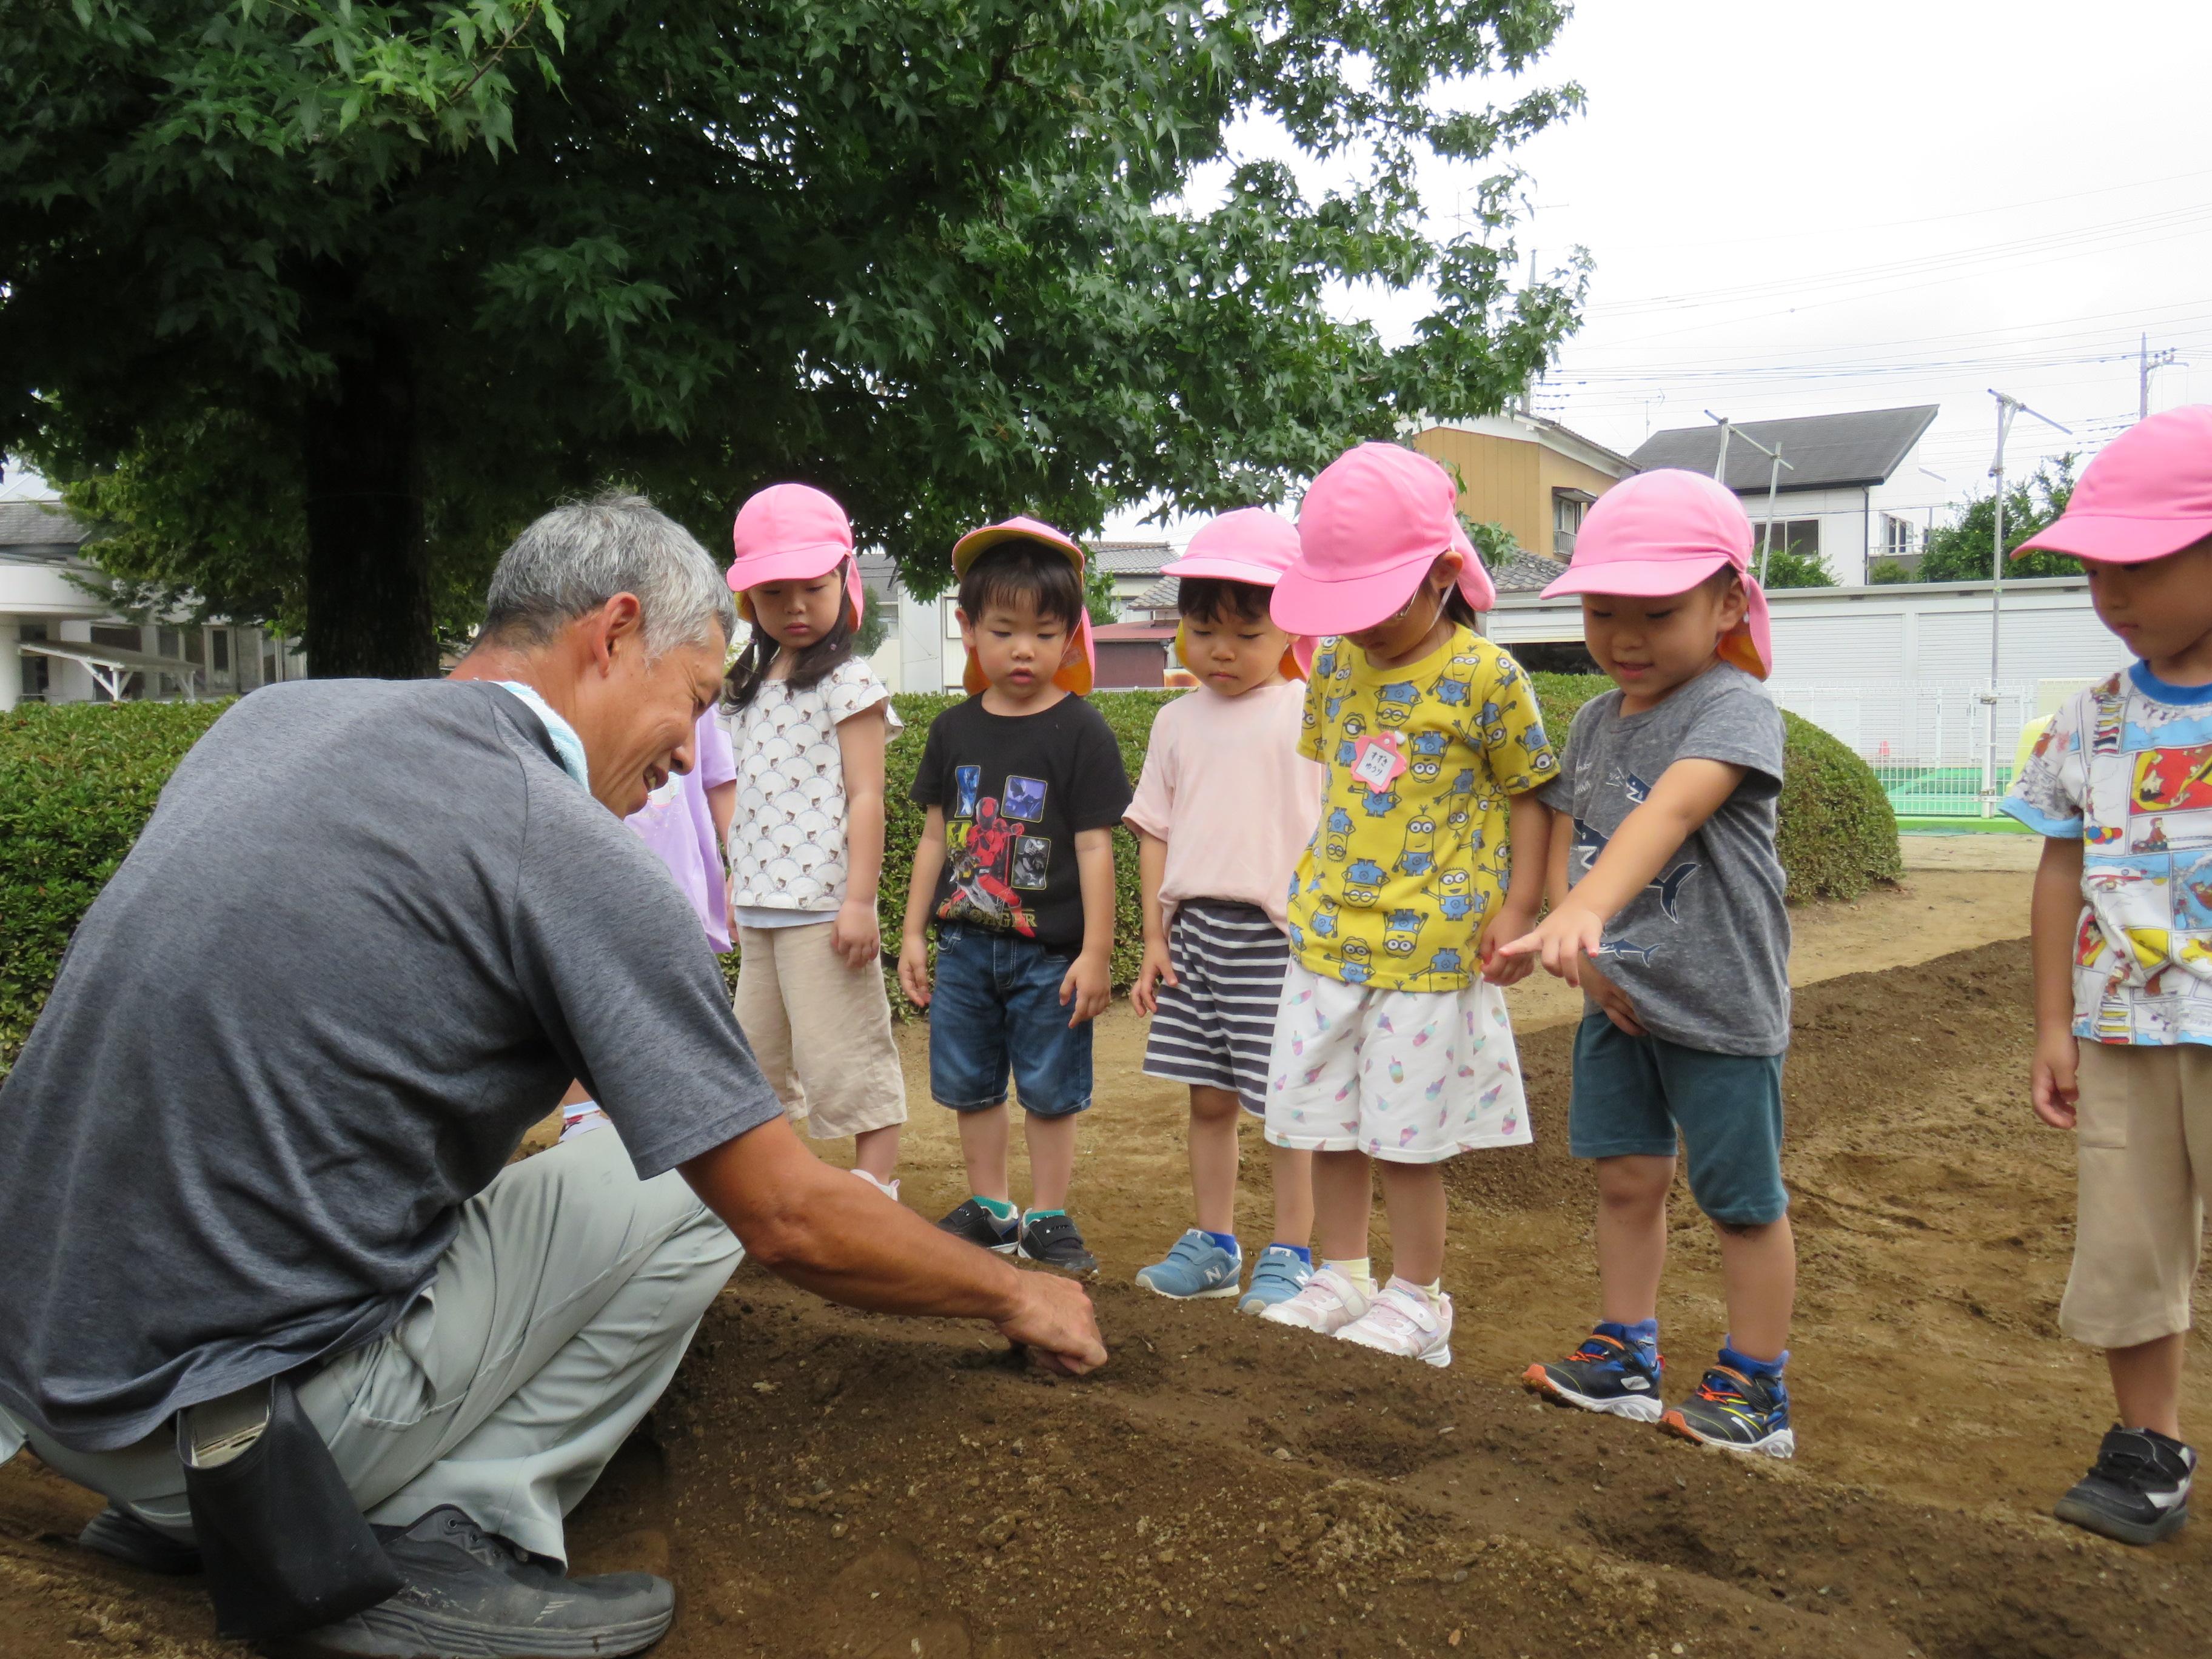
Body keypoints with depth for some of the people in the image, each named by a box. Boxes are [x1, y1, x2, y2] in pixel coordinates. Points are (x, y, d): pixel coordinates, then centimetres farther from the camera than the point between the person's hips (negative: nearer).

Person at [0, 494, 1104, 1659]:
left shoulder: (278, 713, 6)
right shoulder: (560, 847, -17)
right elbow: (793, 1223, -14)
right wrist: (1016, 1297, 3)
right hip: (221, 1405, -8)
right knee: (689, 1190, 2)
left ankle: (186, 1511, 18)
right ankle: (439, 1539, -4)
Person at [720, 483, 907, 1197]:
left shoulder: (849, 683, -8)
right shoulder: (753, 689, 15)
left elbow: (865, 798, -13)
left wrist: (859, 900, -19)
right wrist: (736, 886, 20)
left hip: (822, 906, -8)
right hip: (761, 908, 9)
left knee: (843, 1054, -6)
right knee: (756, 1054, 16)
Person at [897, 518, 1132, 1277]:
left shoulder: (1080, 731, -8)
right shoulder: (953, 730, 5)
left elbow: (1094, 846, -9)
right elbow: (934, 836, 11)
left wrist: (1096, 952, -11)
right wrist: (913, 933, 9)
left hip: (1048, 951, -4)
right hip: (965, 945, 4)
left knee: (1050, 1089, 5)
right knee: (969, 1084, 13)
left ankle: (1049, 1218, 20)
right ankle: (990, 1207, 29)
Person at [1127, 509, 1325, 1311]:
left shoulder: (1309, 713, -4)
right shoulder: (1178, 720, 10)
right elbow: (1156, 833, 12)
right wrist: (1155, 938, 7)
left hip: (1278, 935, -5)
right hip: (1194, 928, 5)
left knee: (1286, 1102, 2)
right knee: (1208, 1097, 13)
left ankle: (1290, 1256, 17)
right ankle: (1212, 1247, 26)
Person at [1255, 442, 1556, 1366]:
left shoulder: (1485, 676, -11)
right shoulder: (1333, 664, 5)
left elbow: (1529, 795, -4)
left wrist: (1515, 910, -11)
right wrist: (1315, 888, 12)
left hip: (1429, 943, -5)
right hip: (1329, 932, 6)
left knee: (1406, 1135, 3)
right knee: (1325, 1118, 13)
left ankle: (1418, 1299, 21)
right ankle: (1341, 1277, 29)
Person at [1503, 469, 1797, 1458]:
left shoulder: (1734, 706, -19)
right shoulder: (1595, 722, 5)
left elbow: (1668, 811, -37)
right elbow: (1566, 842, 9)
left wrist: (1585, 911, -52)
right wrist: (1587, 954, -8)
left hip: (1718, 1004, -6)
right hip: (1618, 999, 6)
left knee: (1741, 1200, 8)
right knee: (1625, 1178, 15)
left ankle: (1756, 1393, 24)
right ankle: (1625, 1360, 31)